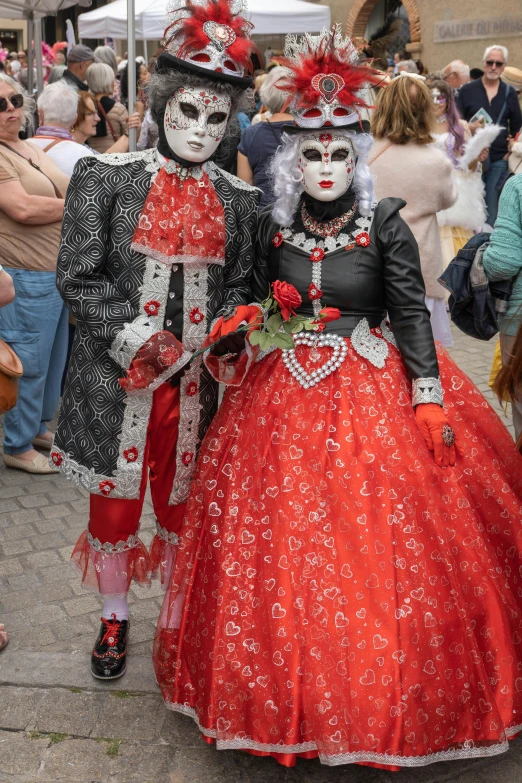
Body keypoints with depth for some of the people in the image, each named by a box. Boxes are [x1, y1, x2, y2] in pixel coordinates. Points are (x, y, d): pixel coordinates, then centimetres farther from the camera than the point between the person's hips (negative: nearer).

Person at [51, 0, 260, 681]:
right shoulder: (106, 176, -4)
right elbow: (78, 277, -7)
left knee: (183, 501, 13)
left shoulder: (239, 199, 6)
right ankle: (114, 619, 34)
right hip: (116, 375, -2)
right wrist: (142, 342, -15)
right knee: (115, 499, 10)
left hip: (199, 377, 2)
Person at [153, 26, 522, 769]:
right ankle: (289, 695, 26)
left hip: (375, 394, -2)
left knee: (378, 547, 0)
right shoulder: (273, 227, 5)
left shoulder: (384, 225, -5)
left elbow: (411, 311, -7)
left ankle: (386, 699, 22)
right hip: (285, 397, 3)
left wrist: (430, 399, -14)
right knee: (283, 546, 6)